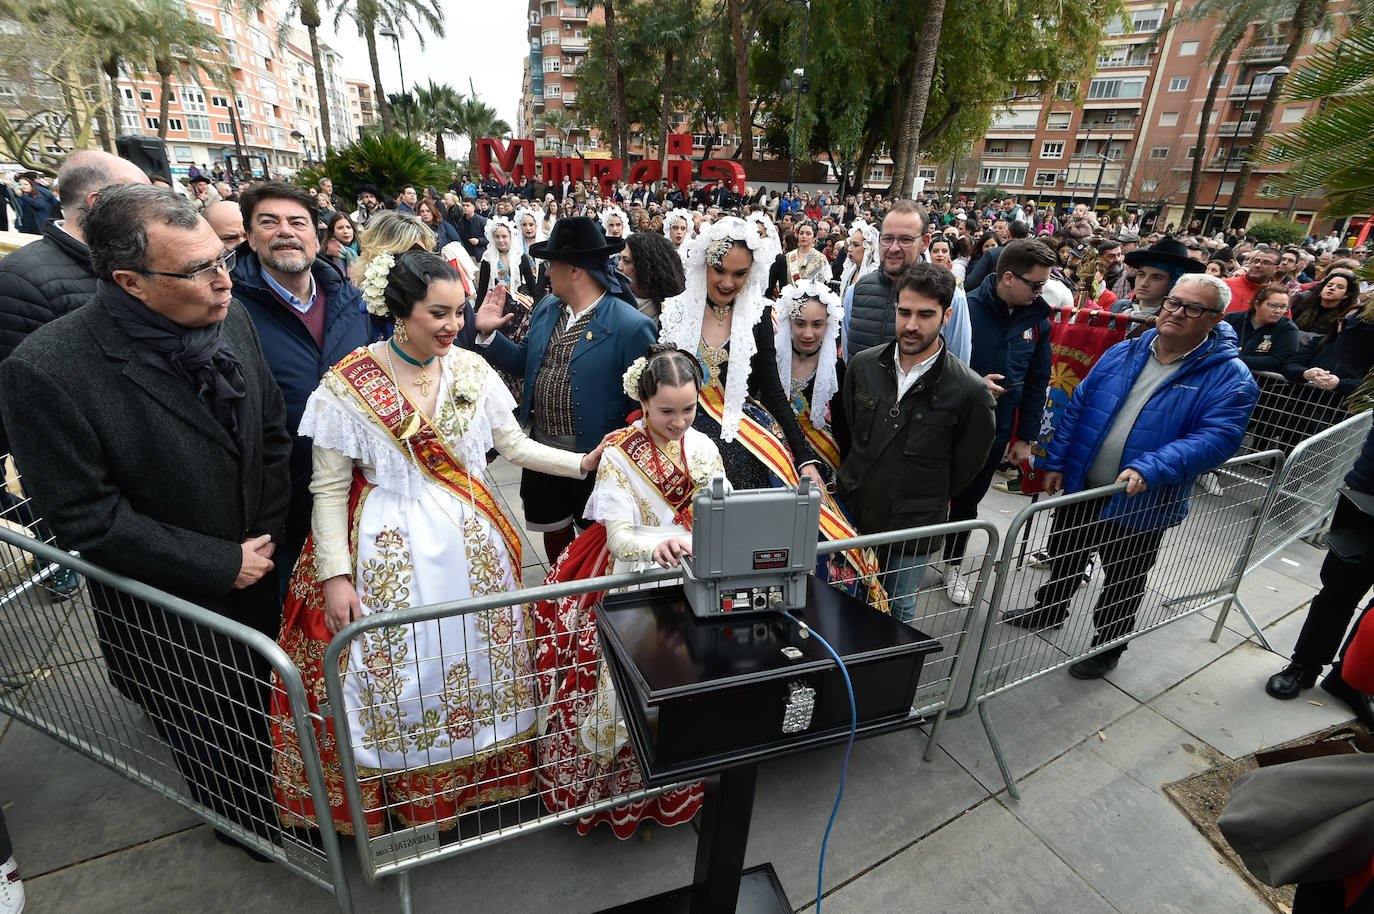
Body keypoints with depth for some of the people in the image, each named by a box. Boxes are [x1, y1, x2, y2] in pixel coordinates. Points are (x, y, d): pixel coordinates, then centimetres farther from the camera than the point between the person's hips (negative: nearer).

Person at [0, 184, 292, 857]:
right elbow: (87, 519, -20)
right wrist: (222, 565, -17)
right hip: (172, 611, -4)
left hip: (262, 571, 4)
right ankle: (251, 829, 50)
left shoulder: (230, 317, -9)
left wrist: (269, 538, -4)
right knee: (217, 744, 22)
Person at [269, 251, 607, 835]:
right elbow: (329, 489, -7)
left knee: (474, 656, 13)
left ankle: (475, 774, 38)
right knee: (396, 670, 6)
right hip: (389, 550, -3)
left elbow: (515, 446, 2)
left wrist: (582, 463, -11)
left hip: (468, 541, 4)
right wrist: (335, 575, -13)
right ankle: (403, 797, 33)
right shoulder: (348, 384, -10)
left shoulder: (471, 370, 0)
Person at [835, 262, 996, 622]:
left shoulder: (971, 392, -16)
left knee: (896, 613, 16)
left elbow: (965, 466, -2)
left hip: (911, 528, -3)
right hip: (850, 511, 4)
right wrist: (853, 481, 12)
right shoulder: (863, 365, -4)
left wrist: (920, 501, 5)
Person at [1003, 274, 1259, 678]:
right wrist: (1056, 462, 2)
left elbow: (1216, 439, -23)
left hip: (1139, 506, -4)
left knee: (1123, 581, 16)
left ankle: (1107, 646, 39)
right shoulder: (1122, 354, 1)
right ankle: (1048, 611, 48)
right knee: (1063, 558, 23)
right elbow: (1077, 407, 5)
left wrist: (1147, 470, -35)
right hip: (1080, 487, 4)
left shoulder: (1230, 378, -11)